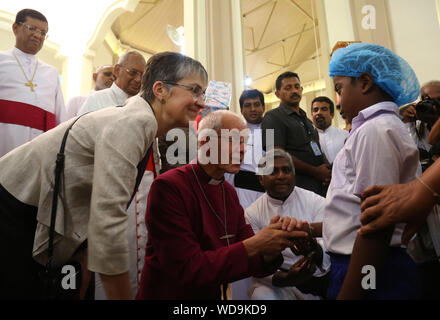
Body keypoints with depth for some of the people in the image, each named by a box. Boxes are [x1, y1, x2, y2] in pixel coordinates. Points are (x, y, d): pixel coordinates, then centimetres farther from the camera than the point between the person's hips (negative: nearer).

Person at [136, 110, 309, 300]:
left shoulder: (229, 192, 5)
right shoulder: (169, 186, -17)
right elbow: (187, 271, -20)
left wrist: (275, 244, -15)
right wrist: (255, 245, -23)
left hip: (213, 295, 5)